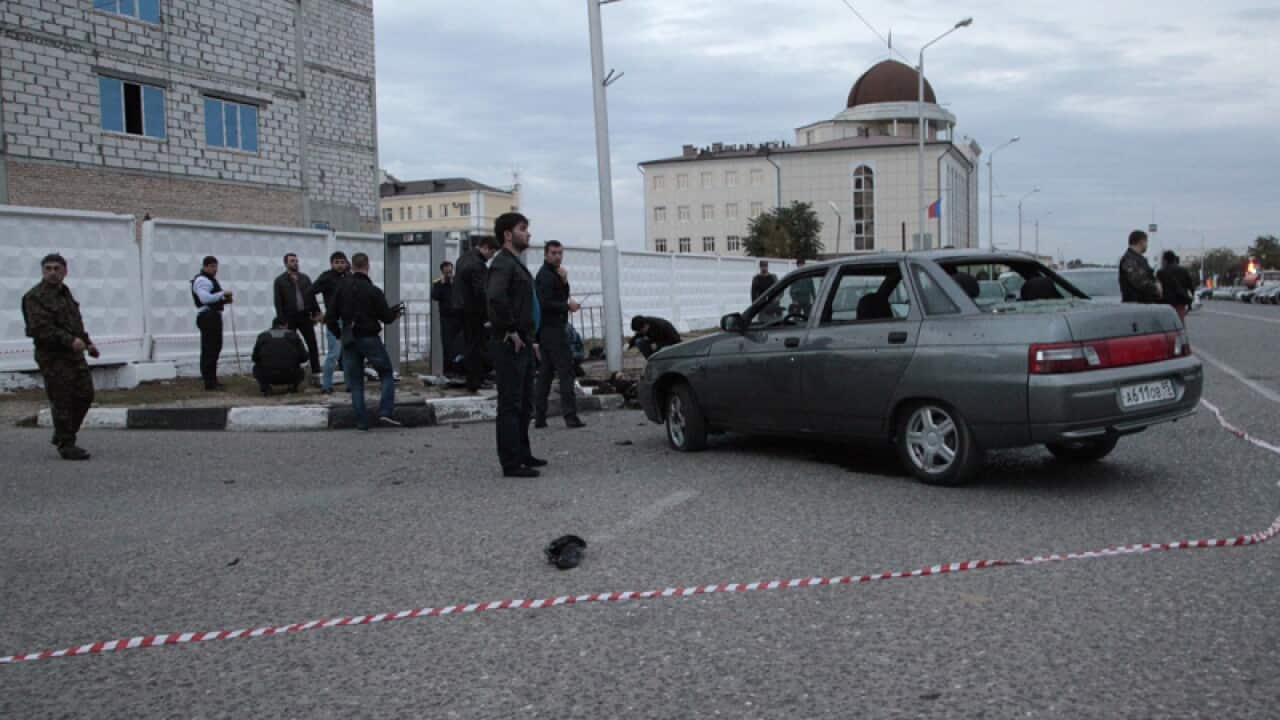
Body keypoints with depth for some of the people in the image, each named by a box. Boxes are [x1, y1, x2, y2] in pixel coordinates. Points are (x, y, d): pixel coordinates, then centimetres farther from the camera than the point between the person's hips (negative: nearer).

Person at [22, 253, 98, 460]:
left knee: (84, 395, 11)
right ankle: (66, 445, 5)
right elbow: (42, 329, -22)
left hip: (74, 354, 9)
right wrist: (70, 340, -30)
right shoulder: (35, 297, -12)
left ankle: (61, 436, 25)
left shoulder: (65, 292, 16)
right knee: (62, 402, -4)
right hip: (53, 357, -8)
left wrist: (87, 342, 18)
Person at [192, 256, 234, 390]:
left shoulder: (211, 279, 21)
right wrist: (222, 294, -24)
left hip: (214, 316, 11)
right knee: (209, 350, -11)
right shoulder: (202, 280, -12)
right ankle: (209, 382, -10)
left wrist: (224, 300, 10)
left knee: (215, 348, 15)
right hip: (207, 317, -11)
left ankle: (212, 380, 23)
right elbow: (205, 298, -27)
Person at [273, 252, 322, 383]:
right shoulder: (280, 281, 2)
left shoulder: (305, 278, 12)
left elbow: (312, 296, 12)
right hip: (290, 318, -3)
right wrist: (282, 321, -9)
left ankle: (315, 374, 2)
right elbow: (278, 303, -2)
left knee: (313, 345, -2)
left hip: (305, 316, 3)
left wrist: (316, 312, 1)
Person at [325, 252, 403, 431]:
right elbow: (386, 317, -6)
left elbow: (330, 318, 0)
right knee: (387, 375, 9)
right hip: (370, 338, -3)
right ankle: (385, 413, -5)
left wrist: (339, 335, 15)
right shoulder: (373, 291, -10)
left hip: (349, 341, 3)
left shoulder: (342, 288, 0)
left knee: (355, 382, 10)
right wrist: (396, 311, 15)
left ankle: (362, 421, 7)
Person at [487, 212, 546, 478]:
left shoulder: (517, 264, 20)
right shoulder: (503, 263, -13)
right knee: (511, 404, -6)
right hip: (510, 345, -10)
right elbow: (495, 297, -32)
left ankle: (523, 454, 29)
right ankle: (511, 464, -2)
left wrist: (530, 339, 20)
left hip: (523, 344, 10)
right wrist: (511, 331, -23)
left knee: (524, 403, 17)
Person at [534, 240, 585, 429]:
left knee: (545, 372, 9)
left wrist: (564, 281, -2)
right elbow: (545, 304, -22)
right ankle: (570, 416, -13)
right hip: (553, 329, -10)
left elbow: (563, 296, 15)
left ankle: (539, 417, 10)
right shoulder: (546, 275, -12)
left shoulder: (552, 273, 19)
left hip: (547, 330, 10)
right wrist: (568, 306, -12)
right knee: (565, 371, -11)